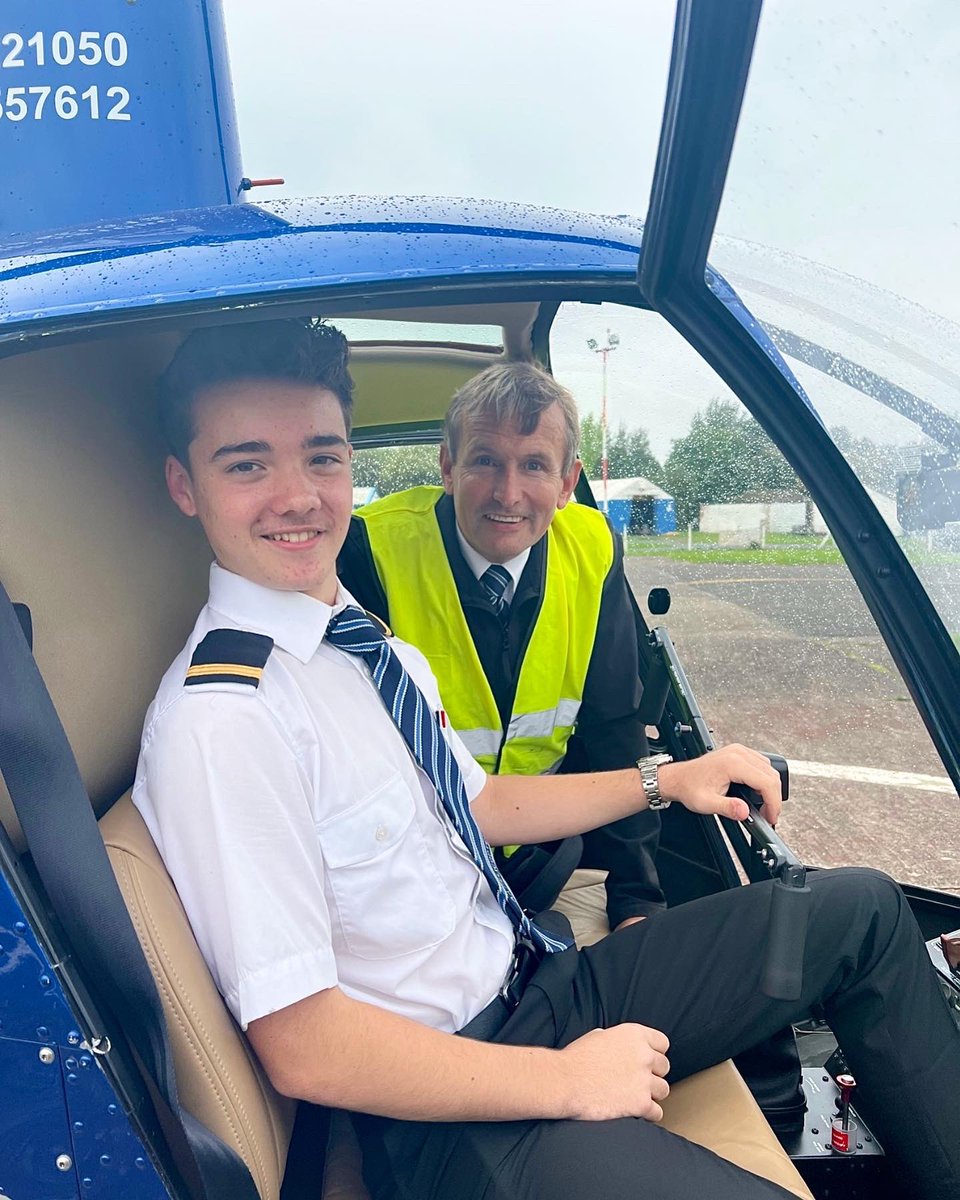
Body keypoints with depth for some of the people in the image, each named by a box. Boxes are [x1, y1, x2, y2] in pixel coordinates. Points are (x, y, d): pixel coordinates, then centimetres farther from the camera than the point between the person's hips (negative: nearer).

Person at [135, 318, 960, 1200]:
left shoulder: (374, 648, 4)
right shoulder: (219, 718, -23)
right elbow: (304, 1050, -23)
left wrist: (665, 781, 11)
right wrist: (568, 1081, -16)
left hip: (536, 983, 8)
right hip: (444, 1109, -8)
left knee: (865, 910, 9)